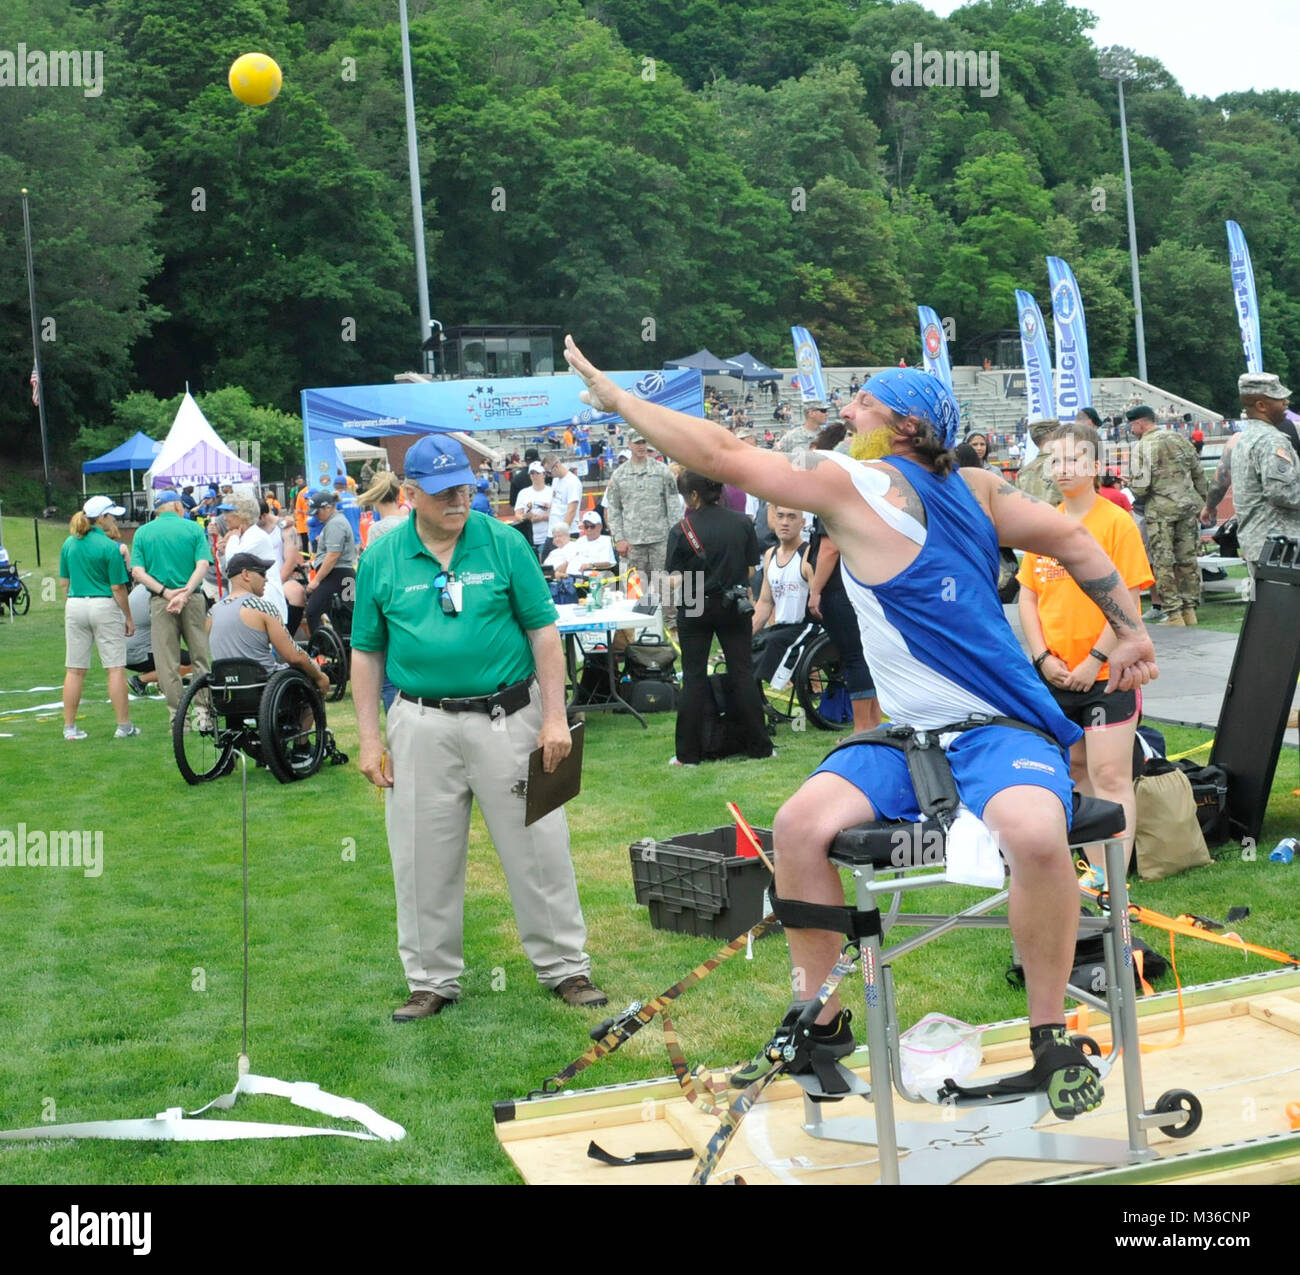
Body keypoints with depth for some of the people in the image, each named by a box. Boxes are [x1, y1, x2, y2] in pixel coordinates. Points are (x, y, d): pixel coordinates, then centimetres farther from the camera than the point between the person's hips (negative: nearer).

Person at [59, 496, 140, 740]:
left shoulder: (69, 544, 7)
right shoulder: (109, 547, -10)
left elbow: (64, 582, 12)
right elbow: (118, 588, -9)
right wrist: (129, 618, 0)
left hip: (75, 607, 5)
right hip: (104, 606, -5)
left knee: (74, 670, 7)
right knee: (116, 668, 1)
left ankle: (69, 727, 9)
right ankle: (124, 725, 3)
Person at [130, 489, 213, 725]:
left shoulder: (142, 533, 6)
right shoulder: (193, 529, 3)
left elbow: (138, 571, -3)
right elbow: (203, 565, -9)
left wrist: (165, 592, -8)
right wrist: (185, 592, -15)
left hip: (160, 602, 0)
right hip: (193, 600, 0)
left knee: (167, 663, 4)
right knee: (200, 657, 9)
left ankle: (177, 717, 5)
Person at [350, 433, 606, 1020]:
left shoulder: (504, 543, -2)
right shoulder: (381, 559, 2)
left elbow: (544, 632, 1)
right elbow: (367, 653, 7)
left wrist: (555, 718, -5)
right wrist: (369, 740, 2)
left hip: (508, 717, -1)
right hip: (422, 725, 1)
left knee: (538, 848, 3)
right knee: (424, 860, 7)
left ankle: (565, 966, 18)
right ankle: (432, 980, 21)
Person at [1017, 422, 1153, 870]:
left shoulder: (1117, 522, -8)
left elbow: (1127, 600, -11)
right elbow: (1027, 596, 8)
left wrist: (1095, 661, -15)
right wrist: (1043, 657, -3)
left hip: (1107, 674, -6)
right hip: (1054, 676, 6)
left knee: (1109, 776, -6)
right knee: (1074, 771, 13)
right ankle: (1093, 870, 23)